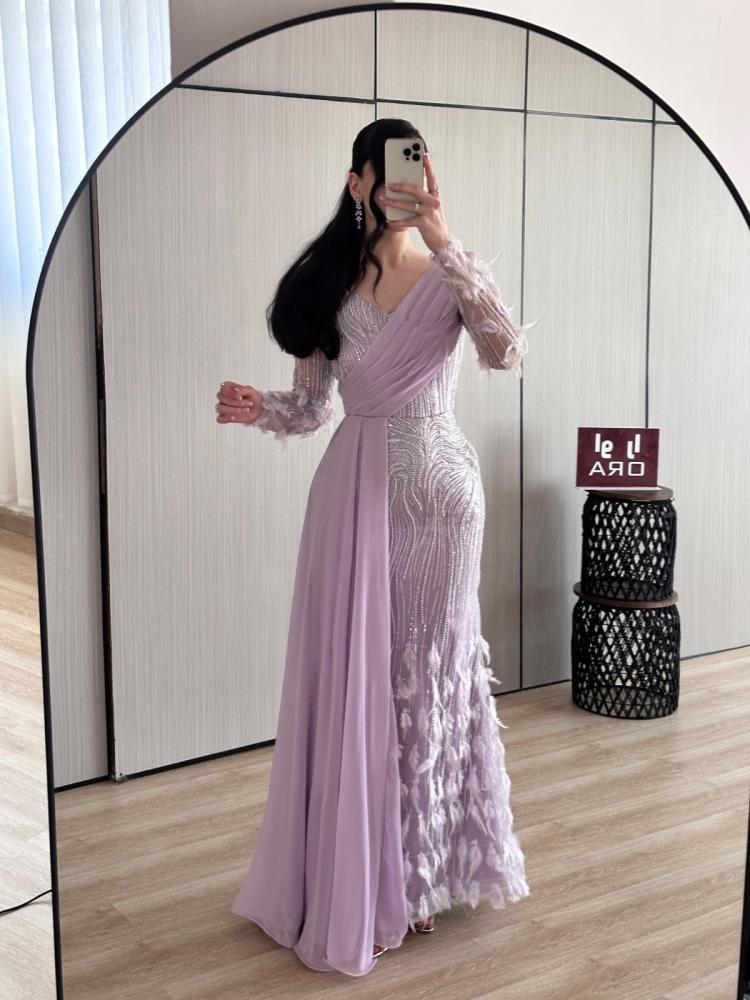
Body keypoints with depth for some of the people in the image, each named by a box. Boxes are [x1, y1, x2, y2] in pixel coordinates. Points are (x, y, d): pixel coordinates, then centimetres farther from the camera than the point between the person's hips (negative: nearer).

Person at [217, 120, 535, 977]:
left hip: (436, 487, -1)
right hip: (351, 489, 2)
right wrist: (256, 407, -14)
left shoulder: (447, 279, -1)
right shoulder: (324, 283, 5)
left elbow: (507, 353, -21)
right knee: (348, 676, 2)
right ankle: (353, 876, 18)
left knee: (430, 670, 7)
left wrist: (444, 243, -24)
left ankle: (423, 871, 24)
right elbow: (311, 409, 7)